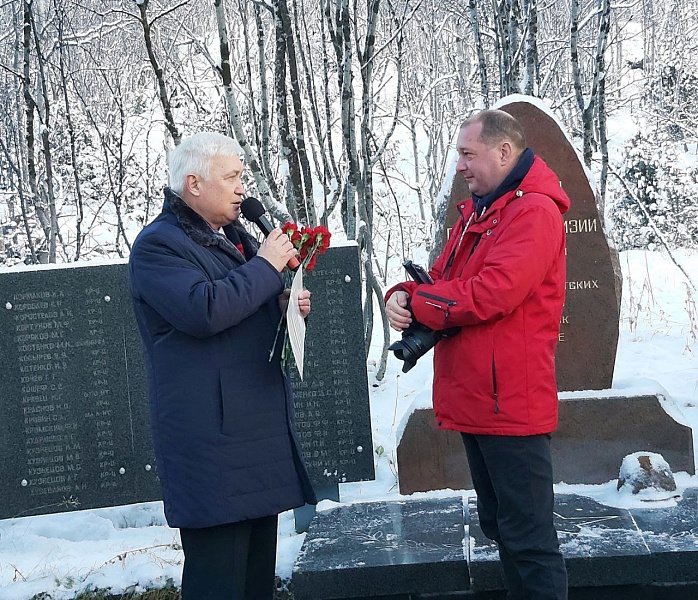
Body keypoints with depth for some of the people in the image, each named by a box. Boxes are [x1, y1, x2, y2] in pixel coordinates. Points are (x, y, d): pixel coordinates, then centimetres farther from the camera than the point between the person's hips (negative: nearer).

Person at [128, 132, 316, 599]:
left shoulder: (237, 237, 20)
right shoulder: (158, 245, -8)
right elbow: (203, 310, -25)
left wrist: (288, 305, 10)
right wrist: (265, 266, -14)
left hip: (263, 429, 9)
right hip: (211, 435, -9)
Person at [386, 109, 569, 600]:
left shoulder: (535, 211, -14)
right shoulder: (477, 213, 18)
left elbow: (491, 294, -24)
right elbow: (444, 279, 15)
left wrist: (414, 303, -10)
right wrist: (406, 294, -8)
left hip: (511, 403, -10)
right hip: (477, 401, 10)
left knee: (528, 540, -4)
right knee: (499, 525, 19)